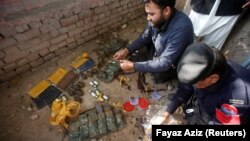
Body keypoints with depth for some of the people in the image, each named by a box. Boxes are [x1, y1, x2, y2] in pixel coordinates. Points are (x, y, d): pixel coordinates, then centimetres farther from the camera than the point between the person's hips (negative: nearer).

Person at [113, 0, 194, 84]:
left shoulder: (181, 28, -38)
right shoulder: (158, 18, -17)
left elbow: (164, 63, -36)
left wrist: (134, 66, -34)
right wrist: (127, 50, -14)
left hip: (175, 63, -5)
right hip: (160, 52, 6)